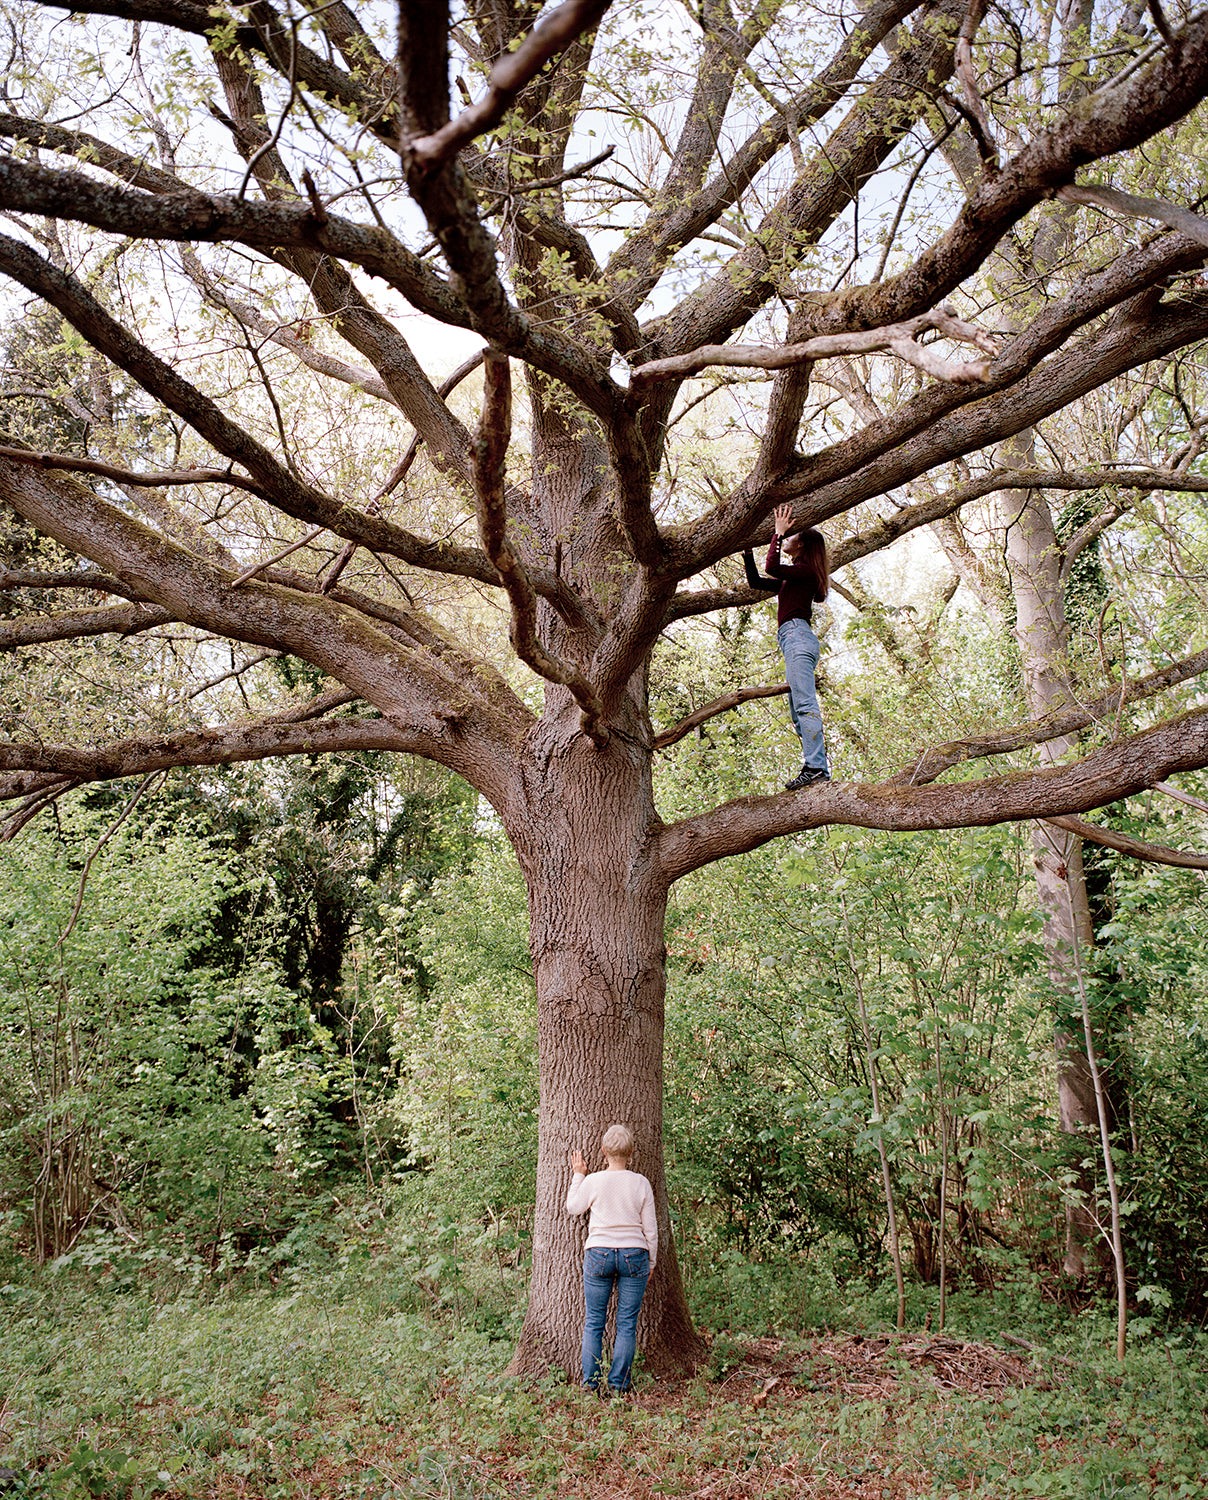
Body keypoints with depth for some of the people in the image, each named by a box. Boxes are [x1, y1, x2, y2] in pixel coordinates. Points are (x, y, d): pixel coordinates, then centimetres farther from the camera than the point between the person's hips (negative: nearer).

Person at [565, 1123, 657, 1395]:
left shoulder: (592, 1181, -5)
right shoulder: (641, 1183, -2)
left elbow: (572, 1207, 14)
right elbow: (651, 1229, 4)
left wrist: (578, 1174, 20)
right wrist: (650, 1262, 15)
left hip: (598, 1255, 0)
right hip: (634, 1256, 1)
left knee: (593, 1322, 8)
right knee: (627, 1324, 7)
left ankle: (591, 1382, 10)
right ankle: (618, 1383, 8)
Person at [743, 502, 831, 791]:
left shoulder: (805, 570, -1)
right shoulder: (793, 577, 27)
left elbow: (771, 567, -18)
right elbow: (756, 581, 31)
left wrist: (779, 532, -9)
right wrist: (747, 551, 24)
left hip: (797, 633, -10)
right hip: (796, 639, 10)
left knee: (804, 704, -19)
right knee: (798, 711, 5)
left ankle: (815, 767, -27)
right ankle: (820, 771, 0)